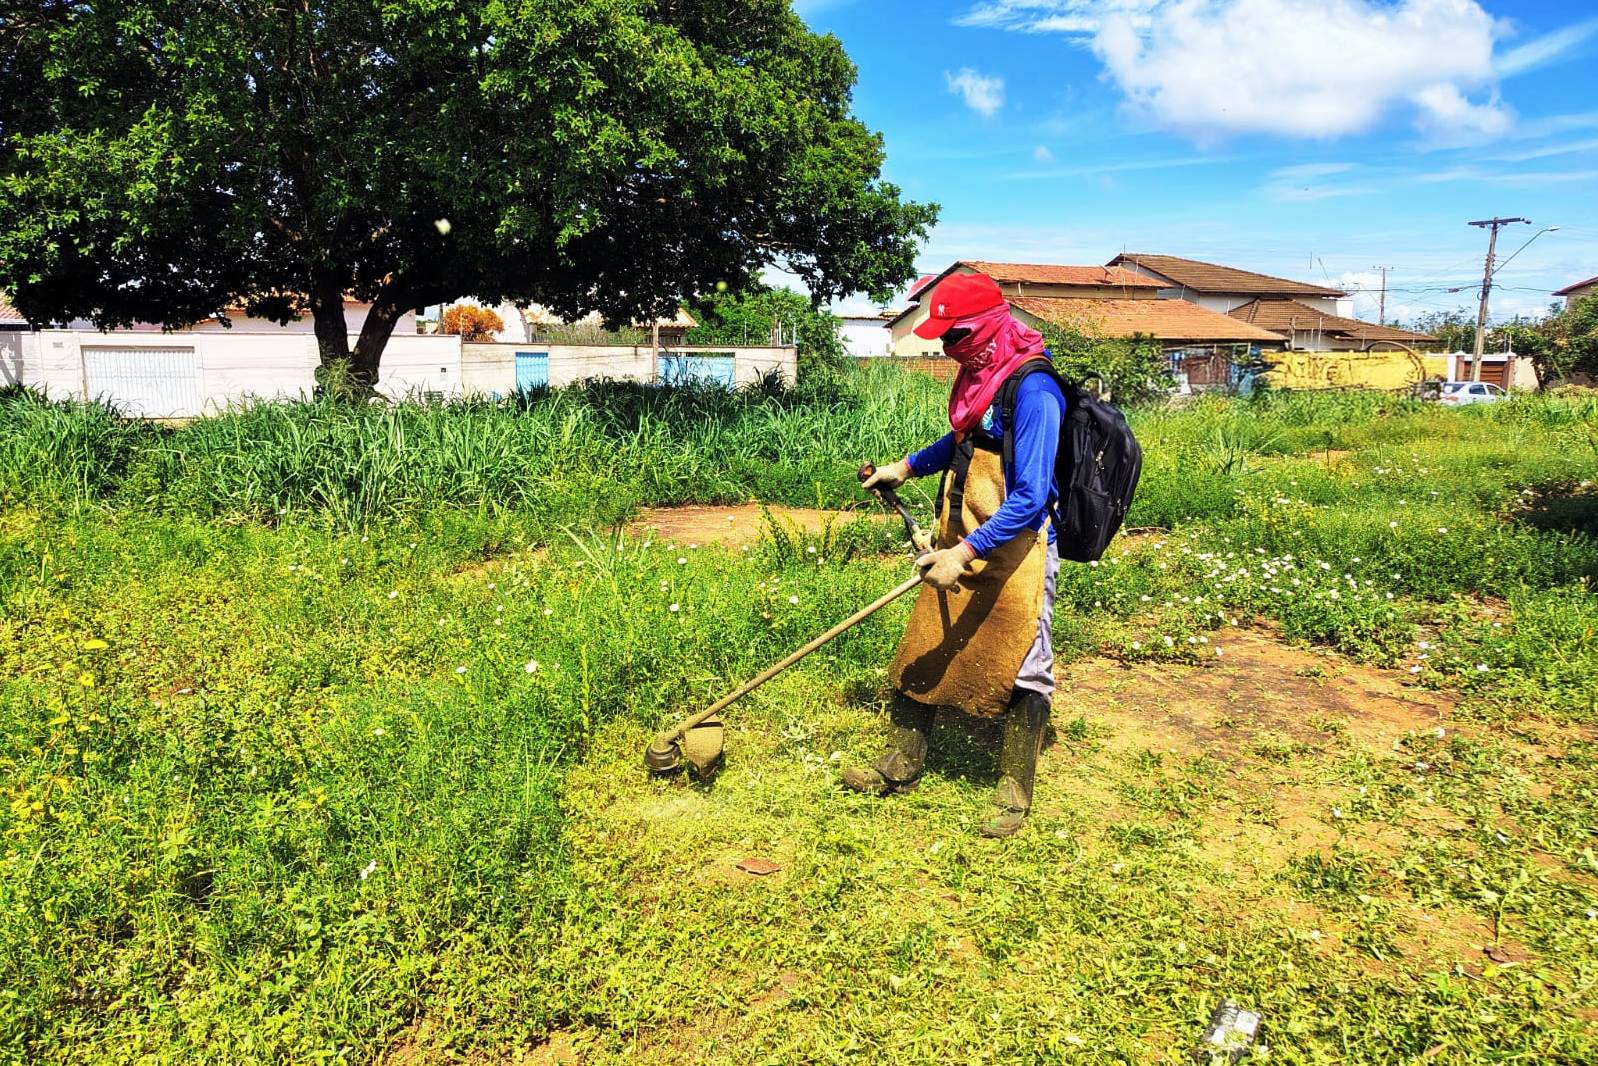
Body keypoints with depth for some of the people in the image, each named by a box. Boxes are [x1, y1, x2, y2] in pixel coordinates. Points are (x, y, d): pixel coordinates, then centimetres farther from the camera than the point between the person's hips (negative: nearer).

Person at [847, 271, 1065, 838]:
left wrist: (966, 553, -28)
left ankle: (1014, 793, 23)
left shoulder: (1032, 390, -21)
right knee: (920, 653, 15)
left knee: (1019, 673, 6)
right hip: (959, 545, 9)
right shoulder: (979, 374, 6)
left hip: (1013, 554, -9)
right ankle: (900, 766, 31)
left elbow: (1030, 498, -26)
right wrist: (906, 467, 25)